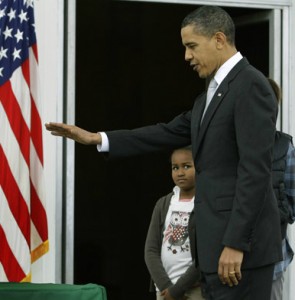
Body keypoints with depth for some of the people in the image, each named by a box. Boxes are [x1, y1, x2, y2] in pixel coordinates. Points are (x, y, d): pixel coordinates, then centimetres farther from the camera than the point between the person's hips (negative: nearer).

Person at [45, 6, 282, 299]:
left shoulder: (251, 85, -13)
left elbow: (255, 171, -19)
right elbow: (170, 133, 20)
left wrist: (235, 243, -22)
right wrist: (95, 138, 16)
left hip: (241, 241, -10)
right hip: (217, 239, 10)